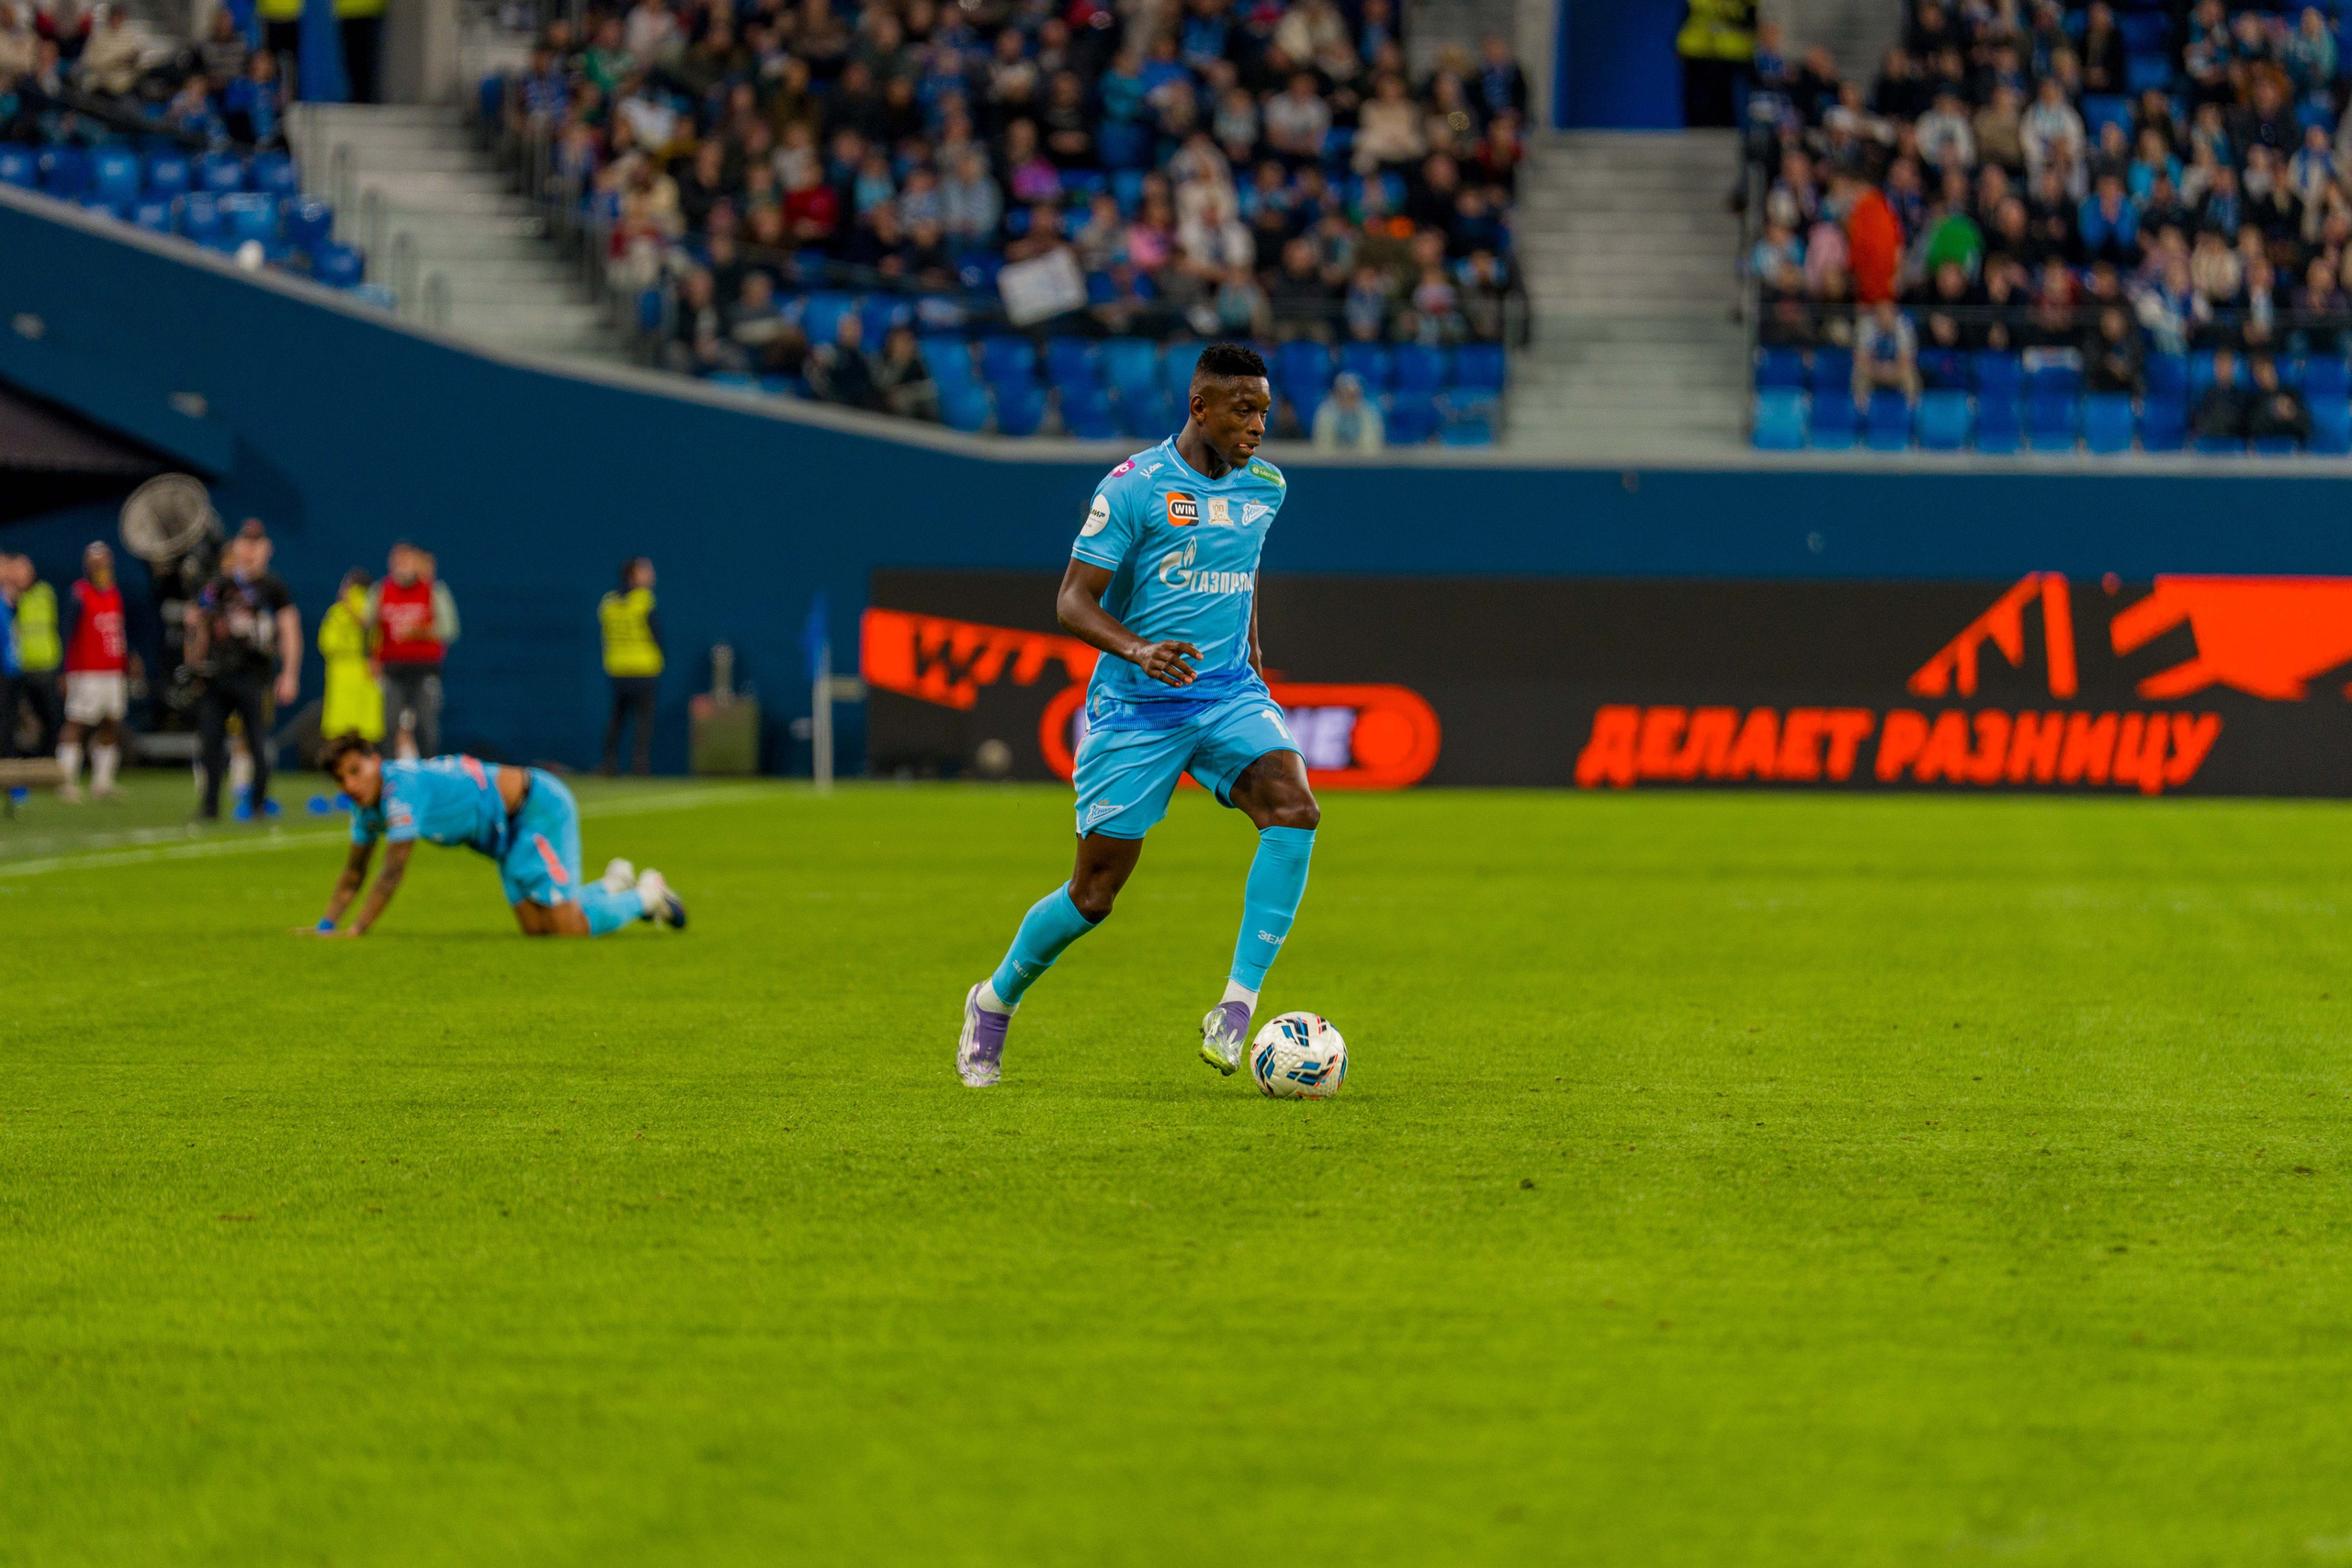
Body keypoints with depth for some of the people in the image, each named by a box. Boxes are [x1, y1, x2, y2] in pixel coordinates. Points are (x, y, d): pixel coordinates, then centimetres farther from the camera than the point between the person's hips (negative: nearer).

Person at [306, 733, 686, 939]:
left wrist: (356, 930, -33)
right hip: (509, 836, 9)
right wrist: (326, 924, -1)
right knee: (536, 928, 8)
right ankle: (613, 884, 32)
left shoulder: (401, 788, -29)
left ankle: (646, 895, 15)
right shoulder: (367, 805, -1)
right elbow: (354, 873, 10)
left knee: (568, 928, -11)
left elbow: (393, 872, -32)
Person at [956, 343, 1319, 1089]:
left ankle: (1235, 1014, -24)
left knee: (1294, 807, -25)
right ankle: (995, 1001, 28)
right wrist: (1138, 650, -31)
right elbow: (1073, 601, -14)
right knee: (1095, 891, 0)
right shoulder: (1134, 486, -12)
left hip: (1228, 693, 4)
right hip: (1134, 707, -4)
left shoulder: (1265, 486, 7)